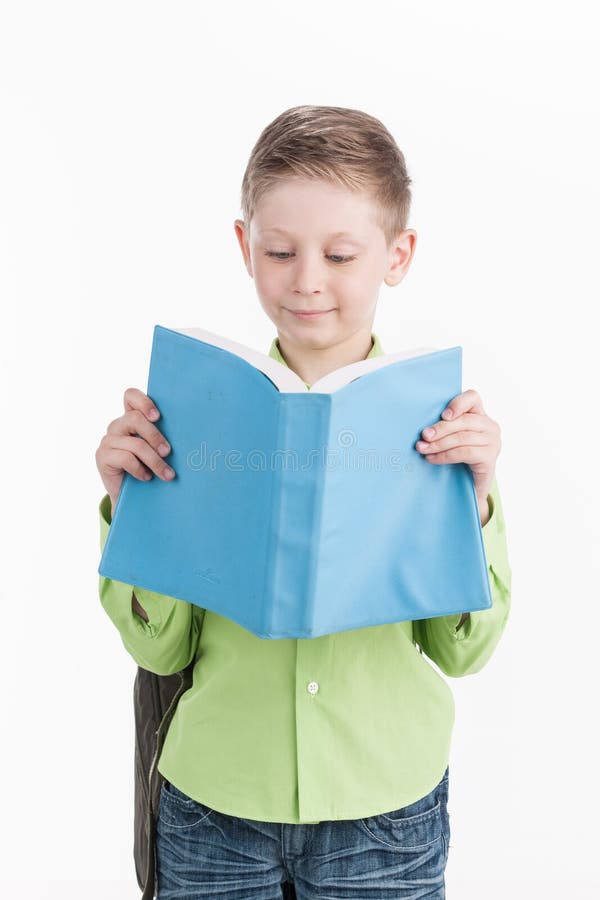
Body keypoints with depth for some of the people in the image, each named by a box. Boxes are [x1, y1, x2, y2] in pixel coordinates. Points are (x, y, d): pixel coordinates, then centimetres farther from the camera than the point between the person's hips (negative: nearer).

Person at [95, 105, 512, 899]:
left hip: (387, 807, 0)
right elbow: (161, 648, -4)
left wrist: (473, 500, -18)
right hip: (215, 798, 1)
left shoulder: (439, 418, -8)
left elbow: (462, 652, -5)